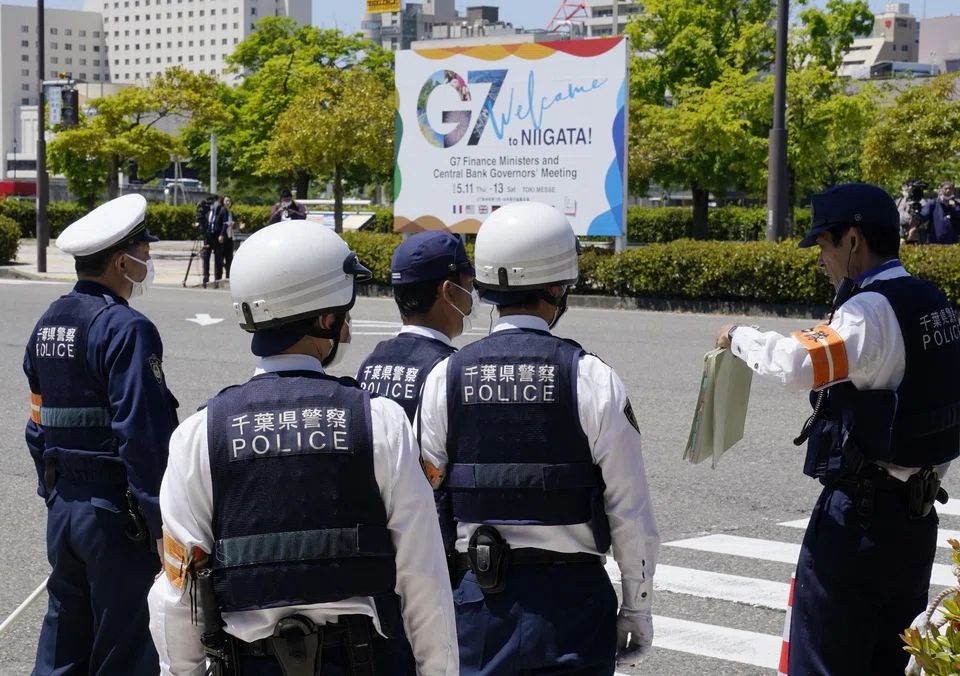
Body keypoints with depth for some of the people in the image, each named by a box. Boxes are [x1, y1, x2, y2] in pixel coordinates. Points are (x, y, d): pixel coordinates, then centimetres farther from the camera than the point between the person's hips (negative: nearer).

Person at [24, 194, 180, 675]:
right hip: (117, 514, -8)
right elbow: (144, 437, -21)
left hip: (63, 508, 8)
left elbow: (39, 427, 14)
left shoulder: (48, 325, 9)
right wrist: (163, 526, -18)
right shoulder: (127, 329, -16)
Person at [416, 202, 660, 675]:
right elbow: (630, 512, -5)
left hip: (477, 597, 3)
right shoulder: (591, 379, -8)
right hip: (571, 597, -2)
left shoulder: (446, 378, 0)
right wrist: (637, 608, 6)